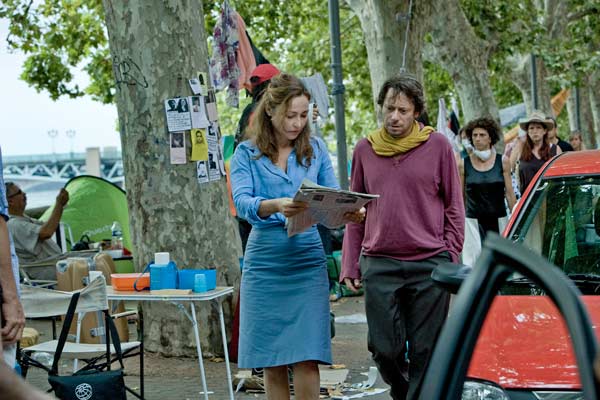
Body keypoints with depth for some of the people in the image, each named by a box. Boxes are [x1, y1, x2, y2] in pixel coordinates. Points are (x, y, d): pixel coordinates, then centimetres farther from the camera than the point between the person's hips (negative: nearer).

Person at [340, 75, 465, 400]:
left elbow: (454, 210, 6)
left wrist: (451, 262, 0)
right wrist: (350, 266, 6)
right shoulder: (365, 150, 10)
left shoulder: (438, 146, 3)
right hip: (379, 266, 2)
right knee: (385, 349, 1)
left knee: (425, 352, 1)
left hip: (429, 265, -2)